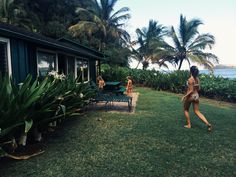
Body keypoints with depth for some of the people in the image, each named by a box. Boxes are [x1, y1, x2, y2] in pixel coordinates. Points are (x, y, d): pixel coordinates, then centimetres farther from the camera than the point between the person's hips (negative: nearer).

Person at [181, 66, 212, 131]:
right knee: (197, 112, 13)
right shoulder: (197, 79, 3)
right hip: (196, 96, 7)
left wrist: (184, 96, -13)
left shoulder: (190, 79, -19)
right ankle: (208, 124, 0)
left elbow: (191, 90, -21)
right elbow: (198, 89, 11)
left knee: (186, 110, 16)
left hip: (190, 96, -6)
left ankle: (188, 125, 21)